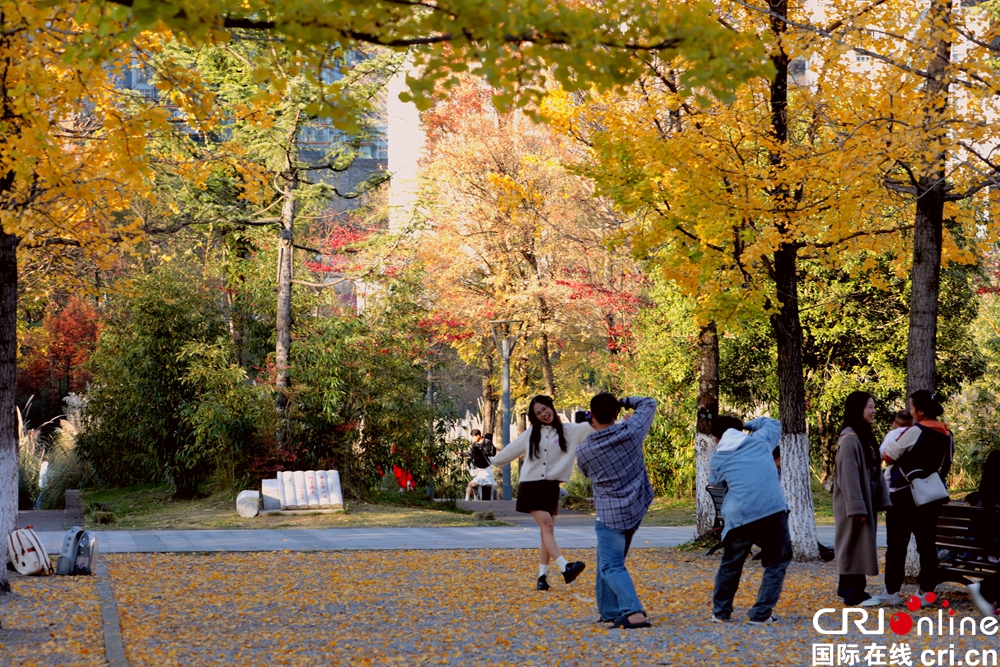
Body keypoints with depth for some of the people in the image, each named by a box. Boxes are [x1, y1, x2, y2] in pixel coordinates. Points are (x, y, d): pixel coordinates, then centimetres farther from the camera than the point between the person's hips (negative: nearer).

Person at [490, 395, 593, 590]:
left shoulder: (568, 431, 4)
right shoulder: (532, 433, 11)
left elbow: (594, 427, -6)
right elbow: (512, 449, 26)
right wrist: (494, 460, 37)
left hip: (551, 487, 1)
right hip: (531, 485, -1)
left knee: (547, 531, 0)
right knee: (547, 525, -15)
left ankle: (542, 576, 5)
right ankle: (565, 568, -28)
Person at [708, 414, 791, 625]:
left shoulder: (717, 459, 8)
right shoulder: (759, 440, 11)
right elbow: (773, 423, 31)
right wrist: (748, 424, 34)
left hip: (740, 517, 0)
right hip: (773, 511, 0)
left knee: (730, 565, 20)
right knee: (776, 565, 12)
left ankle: (721, 612, 29)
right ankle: (761, 614, 4)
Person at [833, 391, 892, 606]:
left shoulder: (867, 436, 12)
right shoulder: (850, 439, -17)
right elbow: (848, 475, -21)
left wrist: (879, 500, 10)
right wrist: (857, 506, -23)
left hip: (867, 500, 9)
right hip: (854, 503, -9)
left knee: (863, 546, 11)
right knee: (853, 545, -5)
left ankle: (856, 590, 18)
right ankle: (852, 594, -1)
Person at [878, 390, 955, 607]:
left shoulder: (915, 432, -16)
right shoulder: (947, 436, 6)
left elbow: (888, 456, -10)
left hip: (904, 495, -6)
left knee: (897, 544, 0)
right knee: (926, 543, 9)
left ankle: (892, 592, 3)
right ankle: (927, 591, 7)